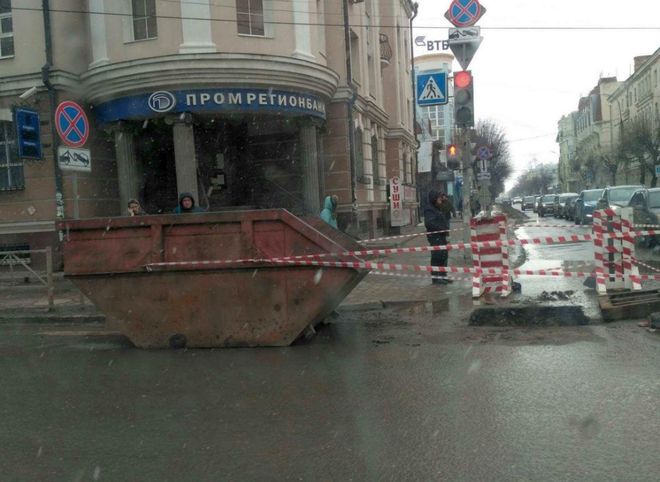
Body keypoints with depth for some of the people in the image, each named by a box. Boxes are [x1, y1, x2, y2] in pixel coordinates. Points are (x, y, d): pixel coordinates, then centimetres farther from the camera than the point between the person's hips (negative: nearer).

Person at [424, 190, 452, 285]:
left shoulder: (439, 209, 19)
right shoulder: (429, 209, -12)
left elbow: (445, 219, 26)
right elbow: (429, 223, -24)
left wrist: (446, 228, 7)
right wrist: (441, 228, -21)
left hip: (442, 236, 10)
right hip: (435, 236, -10)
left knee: (444, 256, 13)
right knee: (437, 256, -8)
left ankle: (443, 276, 21)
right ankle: (436, 278, -2)